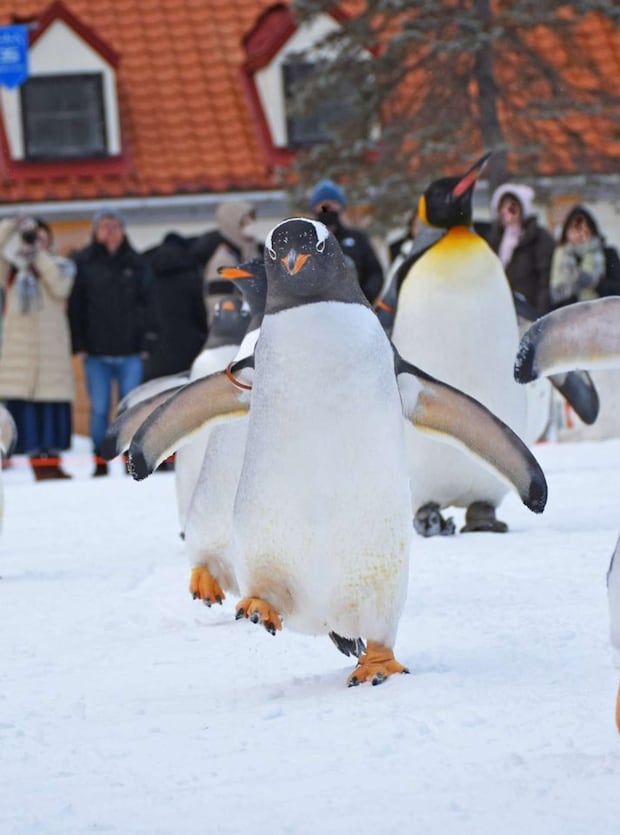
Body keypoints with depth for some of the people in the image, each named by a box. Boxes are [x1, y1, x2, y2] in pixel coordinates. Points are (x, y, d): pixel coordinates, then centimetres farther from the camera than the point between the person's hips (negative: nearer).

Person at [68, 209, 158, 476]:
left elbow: (147, 304, 6)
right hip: (96, 353, -1)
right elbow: (74, 306, 1)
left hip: (130, 353, 1)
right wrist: (79, 344, -5)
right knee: (99, 409, 1)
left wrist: (147, 342, -1)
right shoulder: (82, 263, 2)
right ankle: (100, 462, 8)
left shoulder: (136, 264, 7)